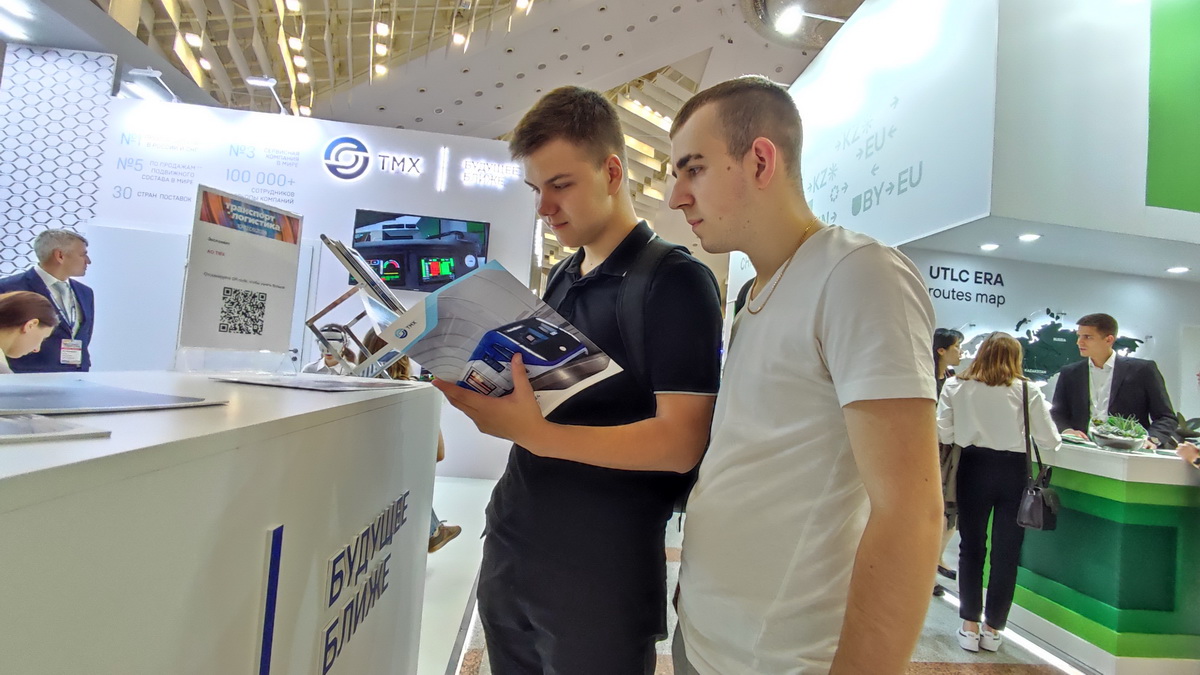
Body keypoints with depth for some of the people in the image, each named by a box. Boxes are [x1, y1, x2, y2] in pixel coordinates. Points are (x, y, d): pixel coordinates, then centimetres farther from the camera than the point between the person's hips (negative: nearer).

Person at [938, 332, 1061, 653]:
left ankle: (970, 626, 17)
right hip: (1013, 470, 0)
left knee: (972, 547, 12)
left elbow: (944, 434, -4)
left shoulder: (956, 386, -3)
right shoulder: (1026, 390, -6)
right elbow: (1049, 441, -4)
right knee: (1006, 552, 11)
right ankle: (993, 629, 21)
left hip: (974, 467, 0)